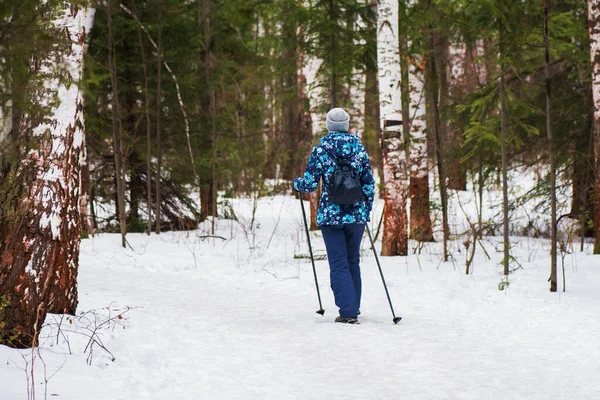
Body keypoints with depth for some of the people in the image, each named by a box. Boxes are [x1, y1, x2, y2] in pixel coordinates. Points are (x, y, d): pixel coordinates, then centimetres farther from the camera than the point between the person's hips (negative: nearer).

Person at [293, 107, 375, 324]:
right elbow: (369, 184, 5)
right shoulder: (359, 148, 3)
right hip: (356, 215, 3)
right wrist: (367, 210, 18)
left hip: (331, 215, -3)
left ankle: (348, 311, -8)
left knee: (338, 264, 0)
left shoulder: (321, 150, -5)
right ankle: (354, 306, 27)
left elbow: (310, 184, -7)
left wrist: (297, 183, 16)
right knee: (353, 261, 18)